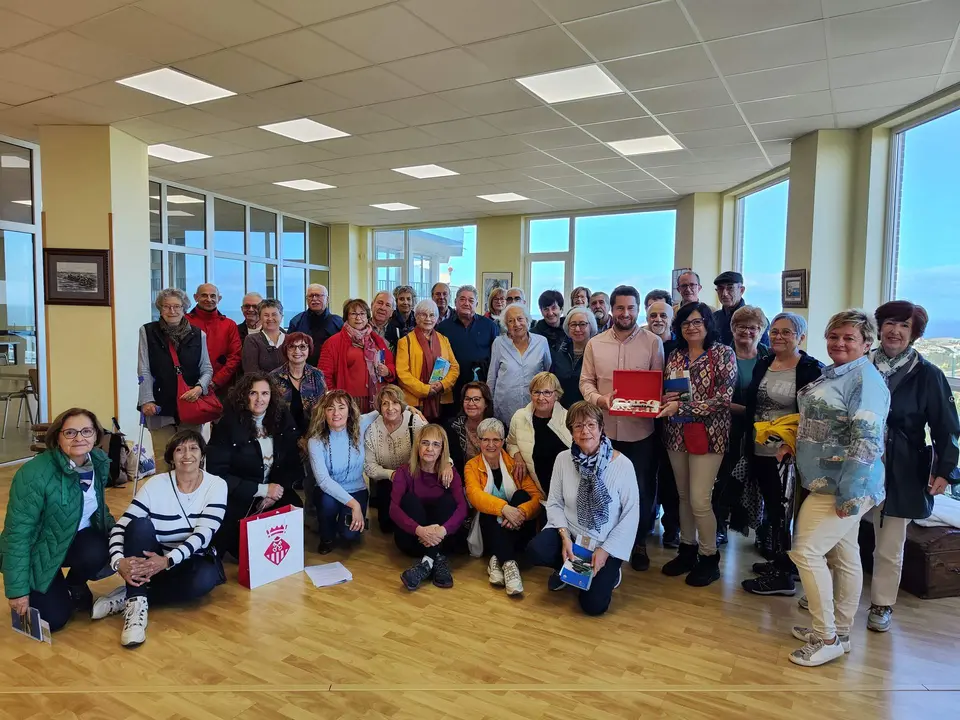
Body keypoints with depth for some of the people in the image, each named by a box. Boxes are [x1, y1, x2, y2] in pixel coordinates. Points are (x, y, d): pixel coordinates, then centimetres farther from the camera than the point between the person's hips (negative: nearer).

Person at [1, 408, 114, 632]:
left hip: (76, 539, 4)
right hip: (36, 549, -4)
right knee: (54, 619, -11)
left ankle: (75, 586, 5)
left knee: (100, 551, -30)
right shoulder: (34, 473, -28)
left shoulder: (99, 462, -10)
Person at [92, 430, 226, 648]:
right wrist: (119, 561, -34)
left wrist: (168, 560, -37)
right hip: (153, 559, 1)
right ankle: (136, 603, -31)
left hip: (194, 561, -1)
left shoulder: (216, 485, -11)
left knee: (204, 579, -35)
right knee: (140, 524, -27)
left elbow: (203, 535, -21)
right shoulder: (156, 484, -8)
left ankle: (130, 596, -18)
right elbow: (120, 526, -14)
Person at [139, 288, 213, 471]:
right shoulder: (148, 332, 4)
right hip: (160, 407, -1)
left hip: (191, 405, 1)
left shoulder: (197, 335, 7)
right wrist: (147, 400, -9)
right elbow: (144, 371, 1)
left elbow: (207, 369, 9)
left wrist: (200, 387, -11)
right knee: (163, 461, 2)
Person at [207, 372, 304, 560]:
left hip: (275, 490, 3)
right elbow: (216, 473, -14)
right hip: (237, 496, -3)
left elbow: (293, 463, 4)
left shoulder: (282, 420, 0)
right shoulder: (228, 425, -11)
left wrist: (278, 489, -14)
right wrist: (261, 490, -17)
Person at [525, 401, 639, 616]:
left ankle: (608, 572, 19)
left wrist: (606, 550, -16)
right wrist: (565, 536, -16)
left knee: (594, 604, -16)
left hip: (605, 543, -2)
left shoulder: (622, 464, -15)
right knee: (535, 551, -26)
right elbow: (554, 503, -1)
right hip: (571, 534, 3)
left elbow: (631, 514, -11)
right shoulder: (563, 459, -6)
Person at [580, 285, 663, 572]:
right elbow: (585, 381, 5)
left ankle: (639, 543, 27)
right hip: (604, 428, 2)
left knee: (641, 489, 8)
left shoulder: (653, 342, 0)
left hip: (640, 430, -1)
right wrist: (599, 399, -14)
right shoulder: (595, 344, 5)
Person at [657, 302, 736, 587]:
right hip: (676, 433, 5)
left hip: (708, 434, -5)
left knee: (700, 500, -4)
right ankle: (687, 550, 28)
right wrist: (664, 400, -8)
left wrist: (681, 407, -19)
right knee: (684, 496, 12)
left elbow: (724, 398, -14)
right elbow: (666, 392, 16)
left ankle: (709, 558, 15)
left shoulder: (723, 353, -6)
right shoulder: (674, 356, 9)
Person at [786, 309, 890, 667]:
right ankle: (839, 632, 26)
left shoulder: (865, 379, -16)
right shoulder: (833, 374, 13)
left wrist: (849, 493, -24)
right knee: (843, 555, 15)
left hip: (842, 486, -9)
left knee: (807, 551, -7)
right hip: (829, 483, 9)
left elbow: (866, 440, -23)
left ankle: (827, 638, 5)